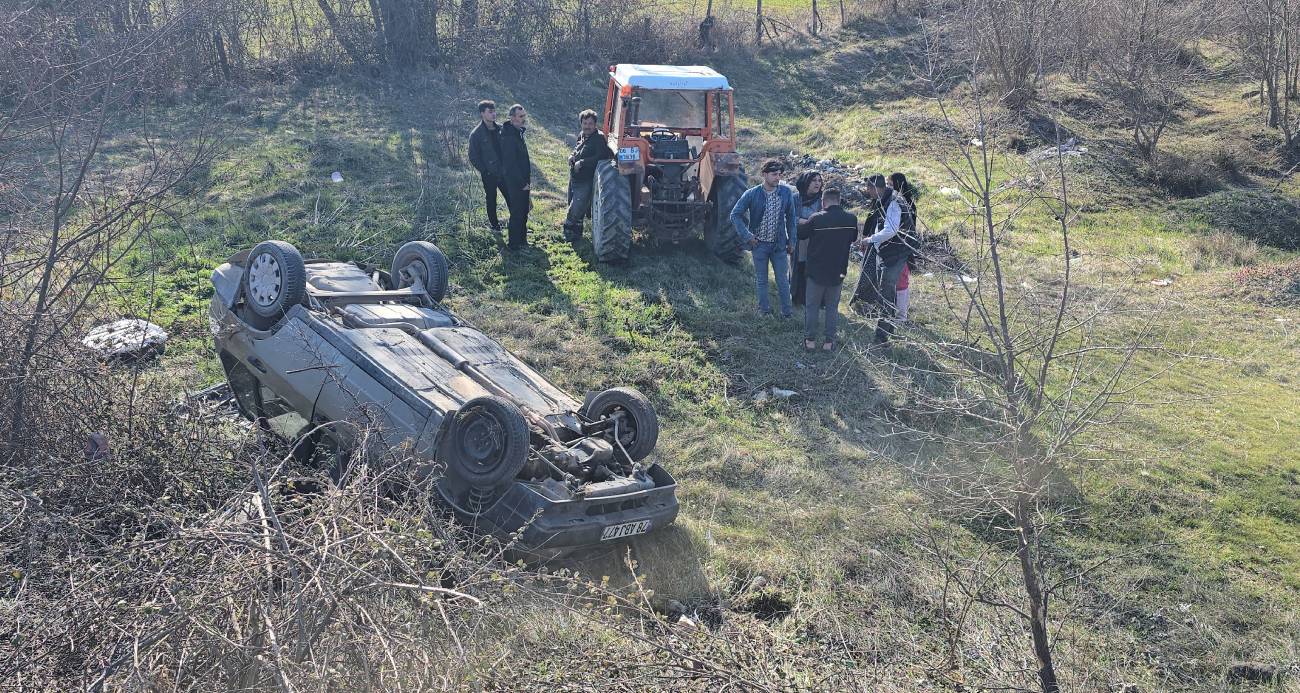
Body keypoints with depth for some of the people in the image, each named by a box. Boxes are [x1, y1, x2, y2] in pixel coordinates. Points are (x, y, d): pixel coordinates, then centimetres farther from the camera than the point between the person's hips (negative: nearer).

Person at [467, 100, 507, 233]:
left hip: (504, 172, 4)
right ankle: (494, 224, 28)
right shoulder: (476, 134, -11)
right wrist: (485, 171, -9)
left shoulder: (500, 129, 3)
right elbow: (473, 157, -7)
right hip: (489, 175, -4)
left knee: (511, 198, 6)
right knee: (491, 200, 12)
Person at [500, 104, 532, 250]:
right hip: (515, 182, -10)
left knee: (523, 211, 20)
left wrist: (527, 179, 15)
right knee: (517, 213, 0)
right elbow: (510, 164, -25)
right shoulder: (509, 137, -24)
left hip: (523, 181, 10)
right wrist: (522, 183, -19)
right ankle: (514, 244, 11)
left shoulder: (518, 132, 8)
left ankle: (521, 239, 34)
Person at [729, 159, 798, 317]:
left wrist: (791, 241, 5)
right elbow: (735, 215, -8)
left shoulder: (786, 192, -6)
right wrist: (747, 235, -12)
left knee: (783, 280, 8)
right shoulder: (752, 194, -13)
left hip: (779, 244, 1)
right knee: (761, 280, 10)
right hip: (759, 244, -1)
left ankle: (786, 311, 20)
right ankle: (765, 310, 24)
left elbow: (790, 218, 4)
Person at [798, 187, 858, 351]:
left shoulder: (816, 219, -17)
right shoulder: (851, 220, -6)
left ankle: (810, 340, 16)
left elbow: (800, 235, -4)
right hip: (838, 272, 3)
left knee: (812, 306, 11)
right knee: (833, 307, 14)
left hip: (816, 271, -3)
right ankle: (829, 341, 16)